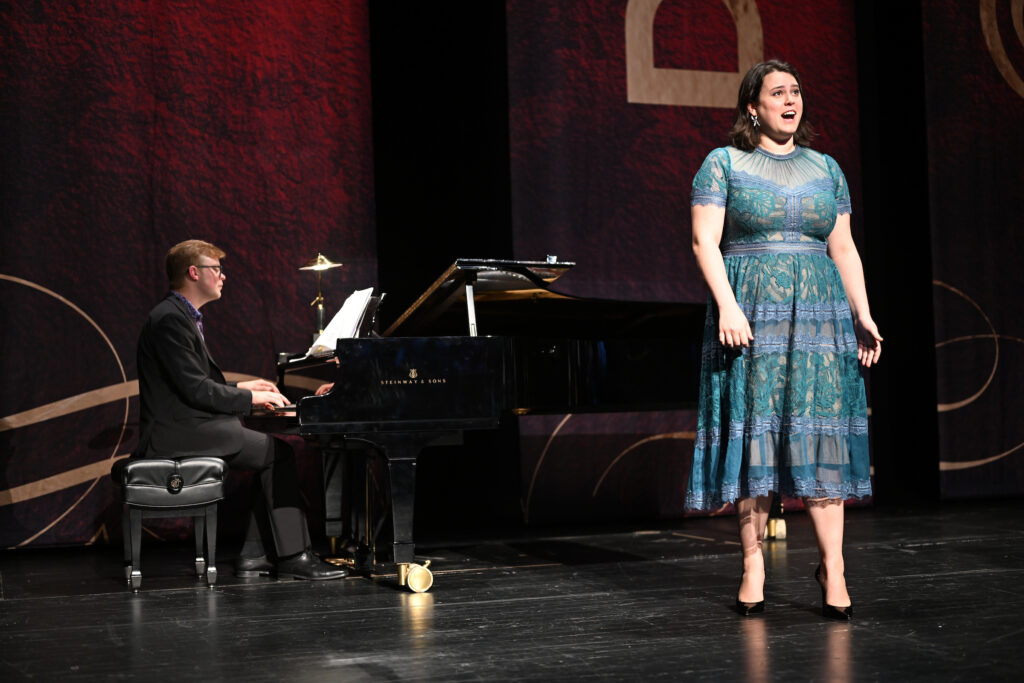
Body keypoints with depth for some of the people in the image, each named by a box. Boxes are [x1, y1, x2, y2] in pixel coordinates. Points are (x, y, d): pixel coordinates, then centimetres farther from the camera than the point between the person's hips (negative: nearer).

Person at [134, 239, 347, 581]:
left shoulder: (183, 316, 18)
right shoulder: (170, 319, -16)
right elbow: (194, 389, -21)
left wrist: (240, 387, 13)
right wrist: (249, 397, -11)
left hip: (190, 425, 11)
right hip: (176, 434, -11)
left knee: (274, 450, 7)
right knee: (277, 452, -12)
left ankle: (254, 555, 3)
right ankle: (293, 556, -9)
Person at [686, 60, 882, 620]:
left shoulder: (825, 168, 16)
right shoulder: (723, 163, 4)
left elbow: (843, 248, 15)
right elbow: (704, 242, -4)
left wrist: (863, 316, 5)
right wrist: (726, 305, -17)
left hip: (817, 313, 3)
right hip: (750, 314, -3)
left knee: (819, 431, -4)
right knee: (752, 429, -3)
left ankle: (831, 566, -3)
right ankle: (752, 565, 4)